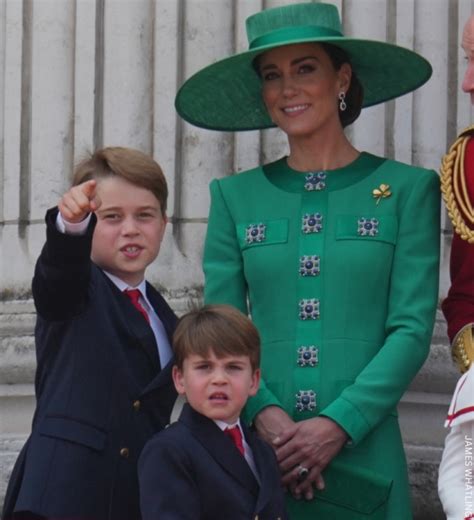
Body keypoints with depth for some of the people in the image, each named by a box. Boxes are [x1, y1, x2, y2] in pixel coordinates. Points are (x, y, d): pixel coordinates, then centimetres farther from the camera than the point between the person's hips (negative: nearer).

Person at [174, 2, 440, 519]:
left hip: (363, 451, -1)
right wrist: (264, 413, -13)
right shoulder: (235, 197, 8)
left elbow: (412, 327, -4)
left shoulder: (406, 190, 3)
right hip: (257, 450, 2)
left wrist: (339, 423, -14)